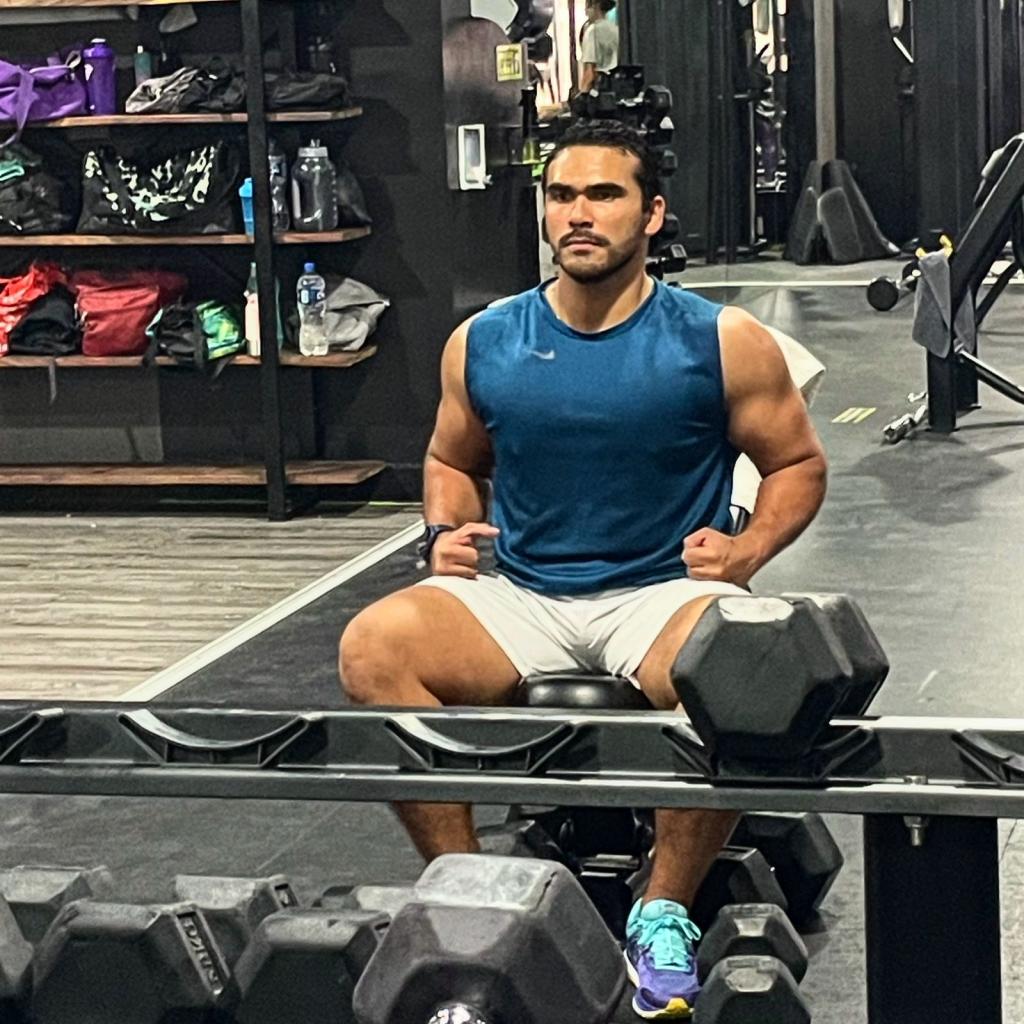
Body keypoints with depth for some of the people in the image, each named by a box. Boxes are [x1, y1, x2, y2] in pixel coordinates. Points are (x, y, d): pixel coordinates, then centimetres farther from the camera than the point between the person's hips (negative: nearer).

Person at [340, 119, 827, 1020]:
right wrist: (446, 531, 1)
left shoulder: (722, 342, -3)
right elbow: (451, 460, 21)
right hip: (520, 597, 3)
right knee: (372, 647, -25)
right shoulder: (483, 344, 4)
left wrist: (748, 550, -10)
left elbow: (798, 463, 7)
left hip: (664, 592, -2)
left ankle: (665, 915, -16)